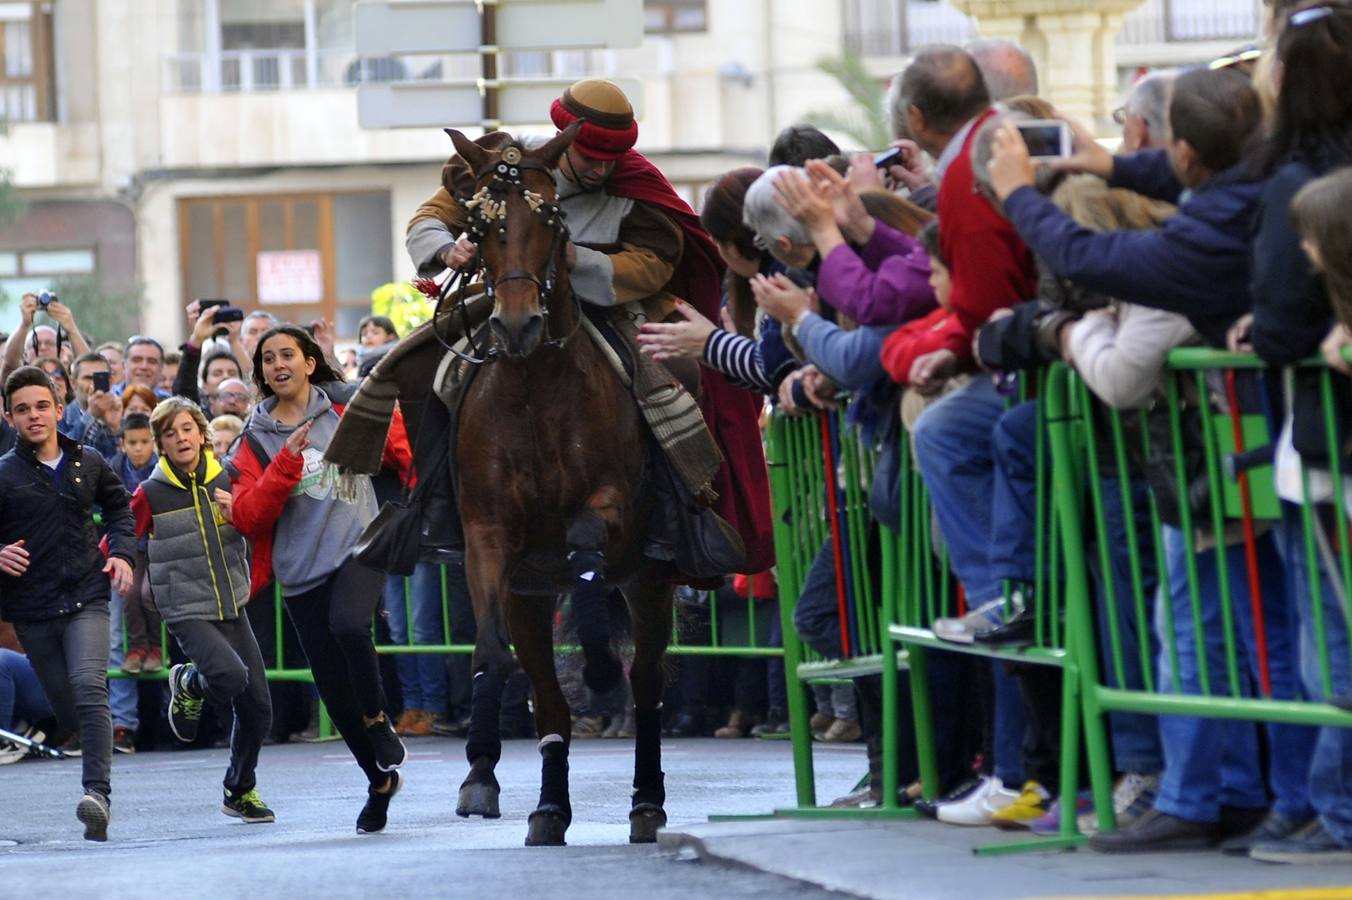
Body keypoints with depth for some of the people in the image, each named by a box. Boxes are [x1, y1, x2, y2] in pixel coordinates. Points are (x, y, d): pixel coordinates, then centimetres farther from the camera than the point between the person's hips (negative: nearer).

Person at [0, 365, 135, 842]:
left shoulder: (88, 463, 5)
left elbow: (118, 507, 24)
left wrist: (122, 551, 8)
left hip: (86, 598, 0)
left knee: (89, 687, -21)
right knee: (67, 710, 6)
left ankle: (98, 792, -29)